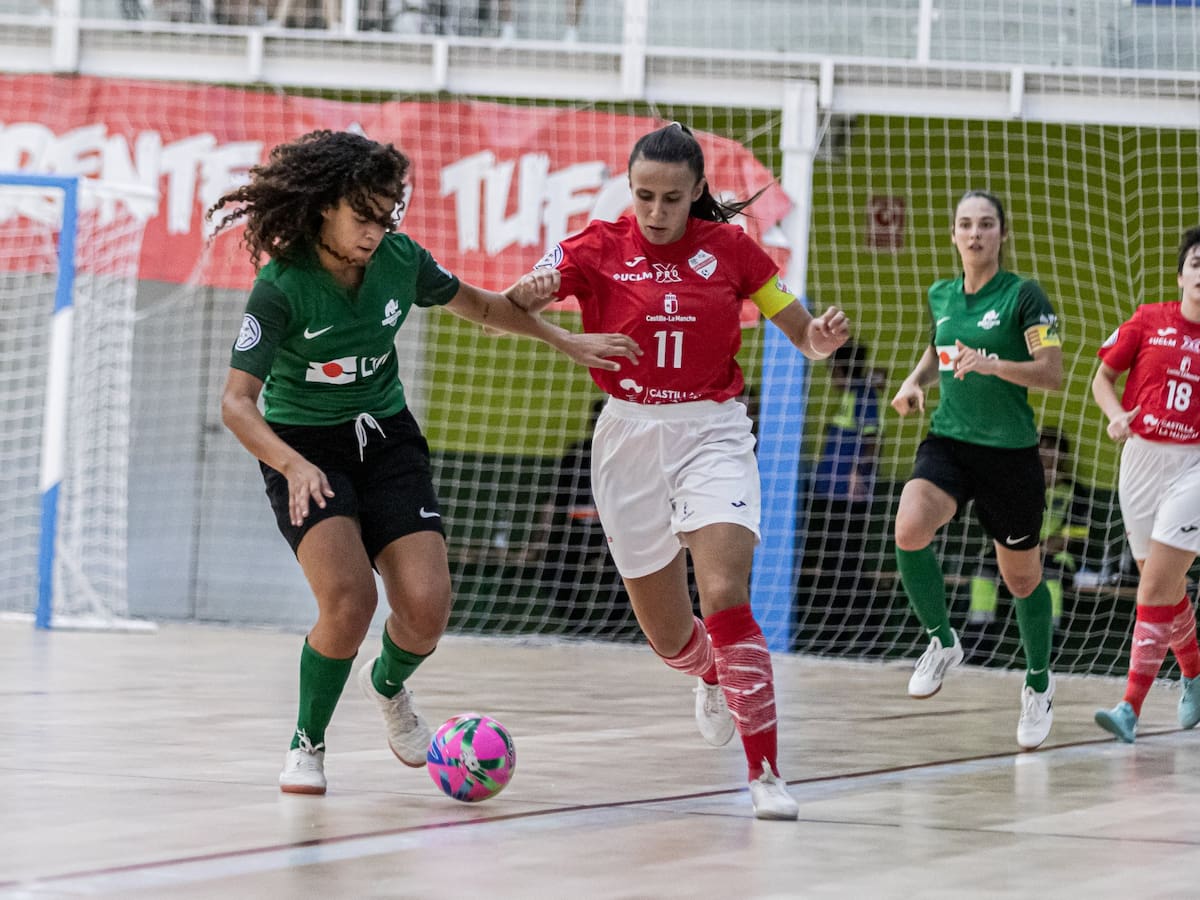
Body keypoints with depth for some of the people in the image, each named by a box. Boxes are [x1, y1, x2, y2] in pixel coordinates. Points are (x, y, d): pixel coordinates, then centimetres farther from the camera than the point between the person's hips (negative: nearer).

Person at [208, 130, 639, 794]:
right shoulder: (282, 286, -21)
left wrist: (566, 341, 11)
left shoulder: (400, 258, -8)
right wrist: (294, 466, -39)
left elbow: (479, 306, 13)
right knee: (349, 598, -26)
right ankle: (306, 745, -2)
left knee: (426, 608, -11)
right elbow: (236, 402, -23)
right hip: (303, 445, -4)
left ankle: (389, 684, 26)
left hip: (385, 439, 4)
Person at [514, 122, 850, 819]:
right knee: (665, 632, 10)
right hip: (630, 439, 1)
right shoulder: (599, 249, -4)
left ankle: (766, 774, -18)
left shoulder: (729, 248, -1)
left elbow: (803, 333, 6)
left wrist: (824, 336, -18)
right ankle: (714, 676, 48)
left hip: (713, 433, -1)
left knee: (725, 596, -22)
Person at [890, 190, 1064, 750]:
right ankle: (942, 641, -6)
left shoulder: (1023, 295, -9)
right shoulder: (942, 295, 7)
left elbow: (1052, 373, -15)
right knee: (910, 529, -27)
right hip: (948, 443, 3)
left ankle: (1038, 682, 34)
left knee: (1022, 579, 9)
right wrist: (916, 380, 7)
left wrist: (989, 363, -29)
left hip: (1010, 453, -3)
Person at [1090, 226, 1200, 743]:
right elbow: (1103, 377, 8)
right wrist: (1116, 414, -11)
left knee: (1156, 585, -14)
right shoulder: (1149, 321, 2)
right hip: (1142, 459, 3)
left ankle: (1132, 707, -16)